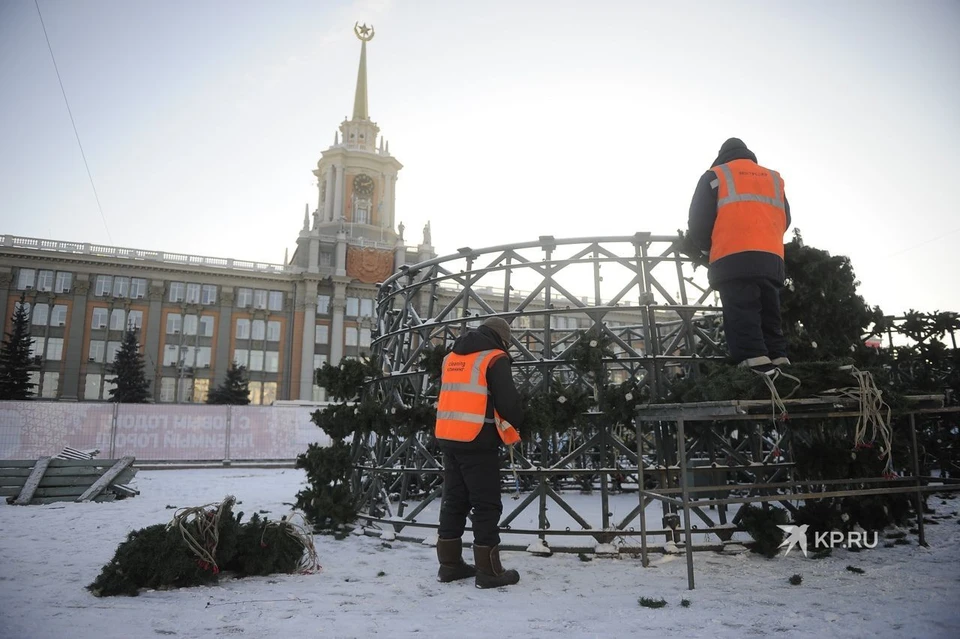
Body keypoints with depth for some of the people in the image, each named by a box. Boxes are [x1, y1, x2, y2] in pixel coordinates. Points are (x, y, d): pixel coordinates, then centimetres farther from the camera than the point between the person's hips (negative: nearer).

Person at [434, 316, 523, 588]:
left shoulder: (451, 357, 14)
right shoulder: (494, 358, -8)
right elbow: (508, 402, -12)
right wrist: (516, 422, 7)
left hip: (448, 438, 7)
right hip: (478, 441, -7)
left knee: (454, 501, 14)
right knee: (487, 505, 1)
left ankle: (450, 564, 21)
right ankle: (489, 571, 6)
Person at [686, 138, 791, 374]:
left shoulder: (715, 176, 14)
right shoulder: (774, 179, 28)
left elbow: (698, 222, 7)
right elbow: (785, 220, 25)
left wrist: (700, 248, 24)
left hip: (733, 260, -5)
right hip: (771, 259, 5)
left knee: (742, 320, -10)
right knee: (770, 320, 8)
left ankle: (758, 373, -20)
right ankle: (779, 368, 2)